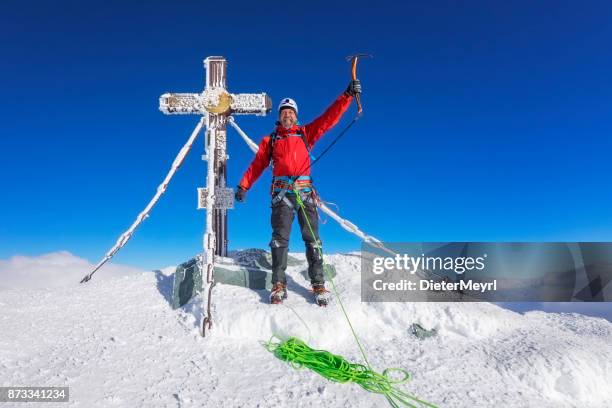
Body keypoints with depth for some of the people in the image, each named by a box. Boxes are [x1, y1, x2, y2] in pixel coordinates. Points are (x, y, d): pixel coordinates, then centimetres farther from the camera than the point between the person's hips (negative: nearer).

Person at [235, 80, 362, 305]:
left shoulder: (305, 133, 19)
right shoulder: (270, 140, 19)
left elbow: (329, 117, 12)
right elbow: (257, 164, 16)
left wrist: (348, 95, 5)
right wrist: (243, 185, 7)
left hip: (305, 190, 1)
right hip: (282, 191, 0)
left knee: (312, 238, -4)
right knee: (280, 237, -9)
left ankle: (318, 284, -3)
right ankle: (279, 285, -9)